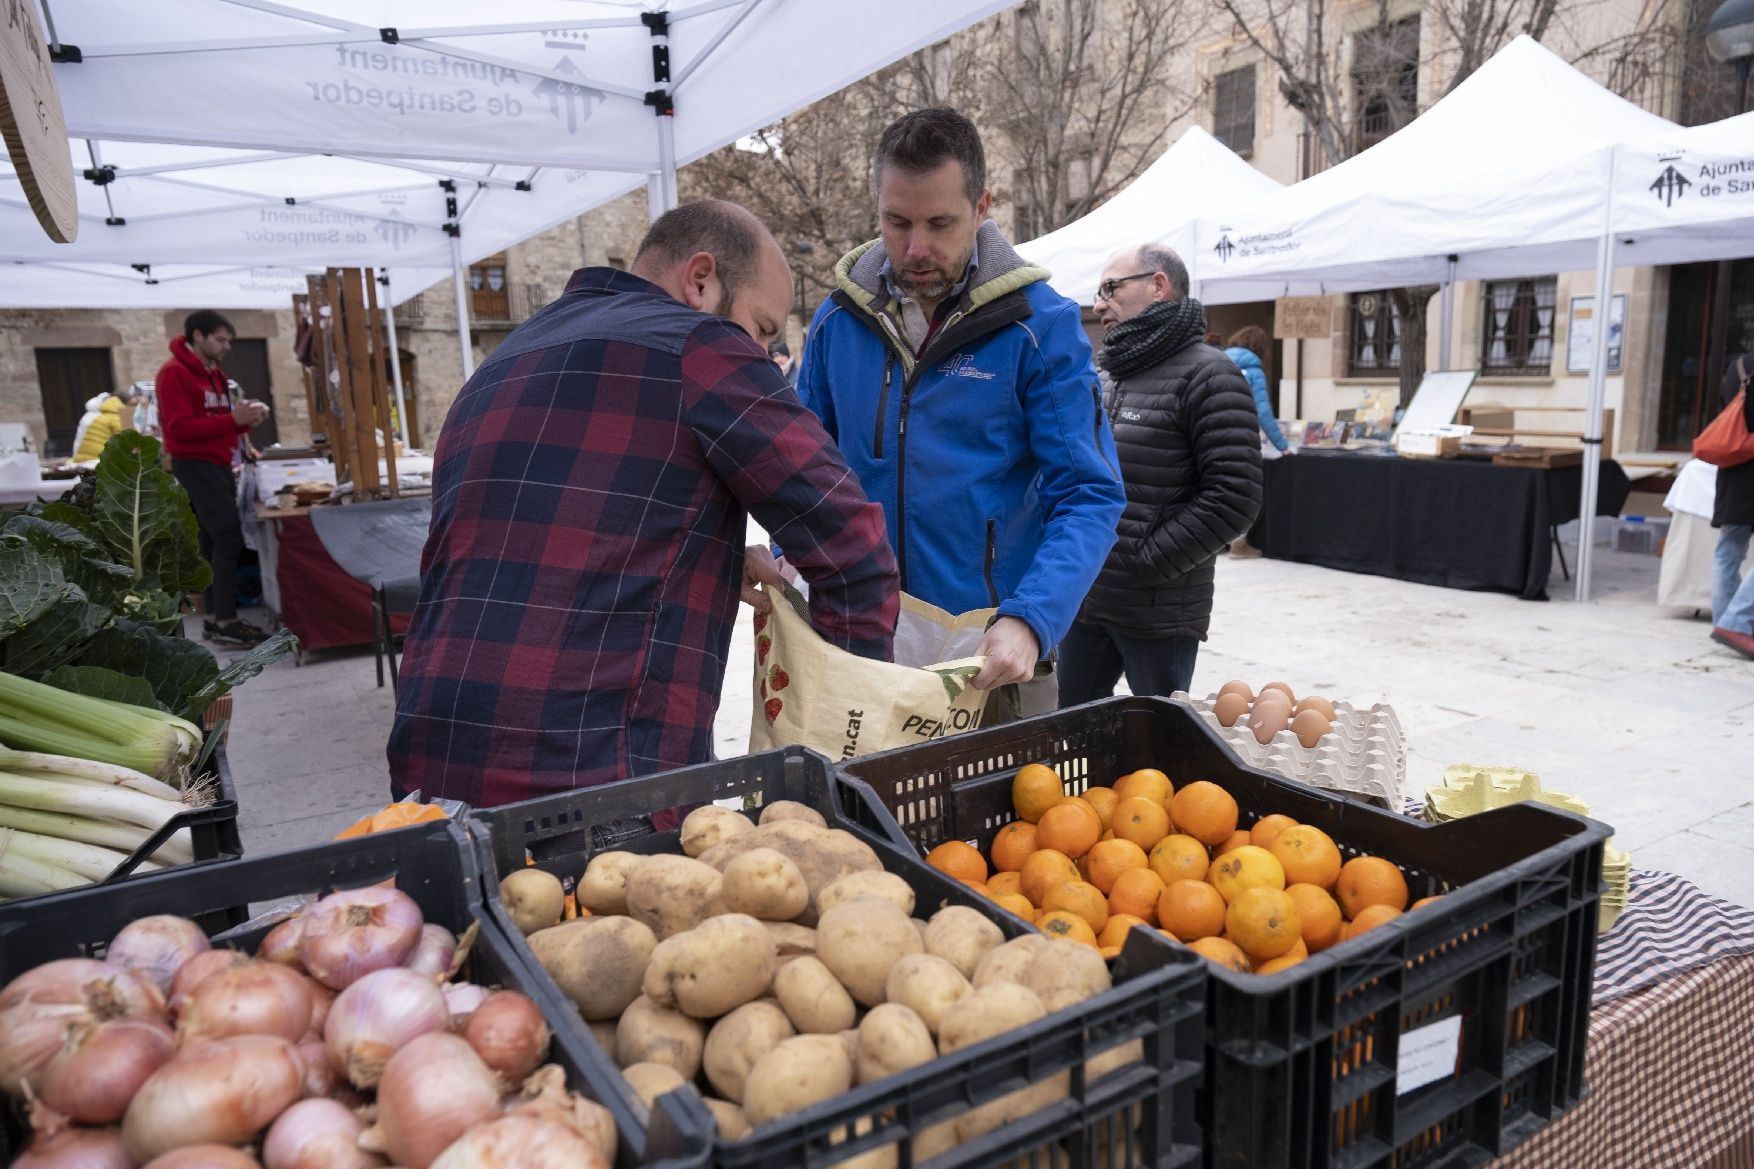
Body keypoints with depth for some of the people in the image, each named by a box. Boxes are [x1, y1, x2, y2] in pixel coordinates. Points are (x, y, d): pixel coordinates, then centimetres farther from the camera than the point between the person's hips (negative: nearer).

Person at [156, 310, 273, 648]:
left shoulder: (214, 373, 18)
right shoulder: (173, 373, -11)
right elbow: (180, 427, -19)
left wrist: (245, 420, 1)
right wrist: (233, 419, -22)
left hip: (218, 464, 9)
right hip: (195, 465, -9)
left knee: (214, 541, 9)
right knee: (228, 538, -15)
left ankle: (215, 618, 14)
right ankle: (225, 623, -14)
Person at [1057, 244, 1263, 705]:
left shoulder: (1207, 374, -9)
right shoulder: (1104, 377, 15)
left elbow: (1234, 497, -17)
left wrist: (1144, 562, -16)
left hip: (1158, 612, -7)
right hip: (1081, 601, 7)